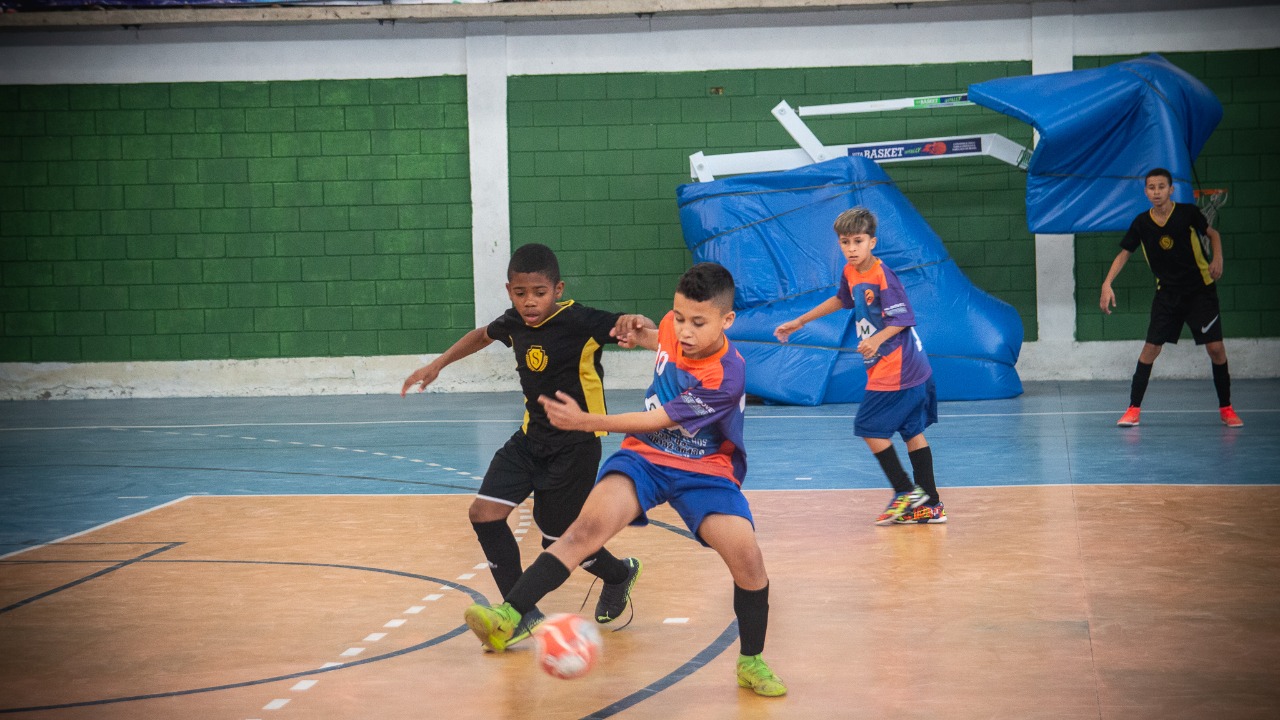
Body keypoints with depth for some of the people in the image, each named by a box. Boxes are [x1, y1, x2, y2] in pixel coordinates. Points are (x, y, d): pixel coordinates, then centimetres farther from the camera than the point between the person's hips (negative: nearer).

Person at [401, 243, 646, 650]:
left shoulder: (579, 322, -22)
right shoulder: (515, 323, -3)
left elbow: (646, 331, -27)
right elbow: (483, 335, 21)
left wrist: (635, 322, -50)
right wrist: (437, 365, 20)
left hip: (575, 444, -6)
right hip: (531, 437, 6)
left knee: (558, 541, 1)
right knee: (484, 514, -6)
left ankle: (620, 574, 34)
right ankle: (522, 615, 6)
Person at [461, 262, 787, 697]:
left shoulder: (726, 378, -25)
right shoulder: (673, 327, -7)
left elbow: (658, 421, -24)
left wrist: (585, 422, -25)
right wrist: (643, 337, 11)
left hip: (704, 470, -3)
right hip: (645, 455, 3)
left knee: (746, 556, -23)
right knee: (590, 524, -25)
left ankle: (752, 662, 2)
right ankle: (508, 617, -35)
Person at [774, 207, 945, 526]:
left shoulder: (882, 277, -18)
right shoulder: (850, 273, 9)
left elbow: (903, 318, -20)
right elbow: (841, 300, 29)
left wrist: (878, 339, -35)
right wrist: (800, 322, 34)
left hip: (895, 369, -9)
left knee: (870, 427, -5)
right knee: (912, 431, 9)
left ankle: (906, 491, 4)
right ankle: (930, 505, 12)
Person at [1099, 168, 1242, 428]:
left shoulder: (1188, 213, -11)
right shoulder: (1141, 223, -6)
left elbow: (1212, 234, 6)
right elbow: (1124, 253, 3)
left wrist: (1217, 259, -12)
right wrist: (1107, 284, -9)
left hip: (1200, 290, -2)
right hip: (1167, 293, 2)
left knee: (1215, 348, -5)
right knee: (1150, 348, -5)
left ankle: (1226, 409, 11)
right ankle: (1133, 409, 4)